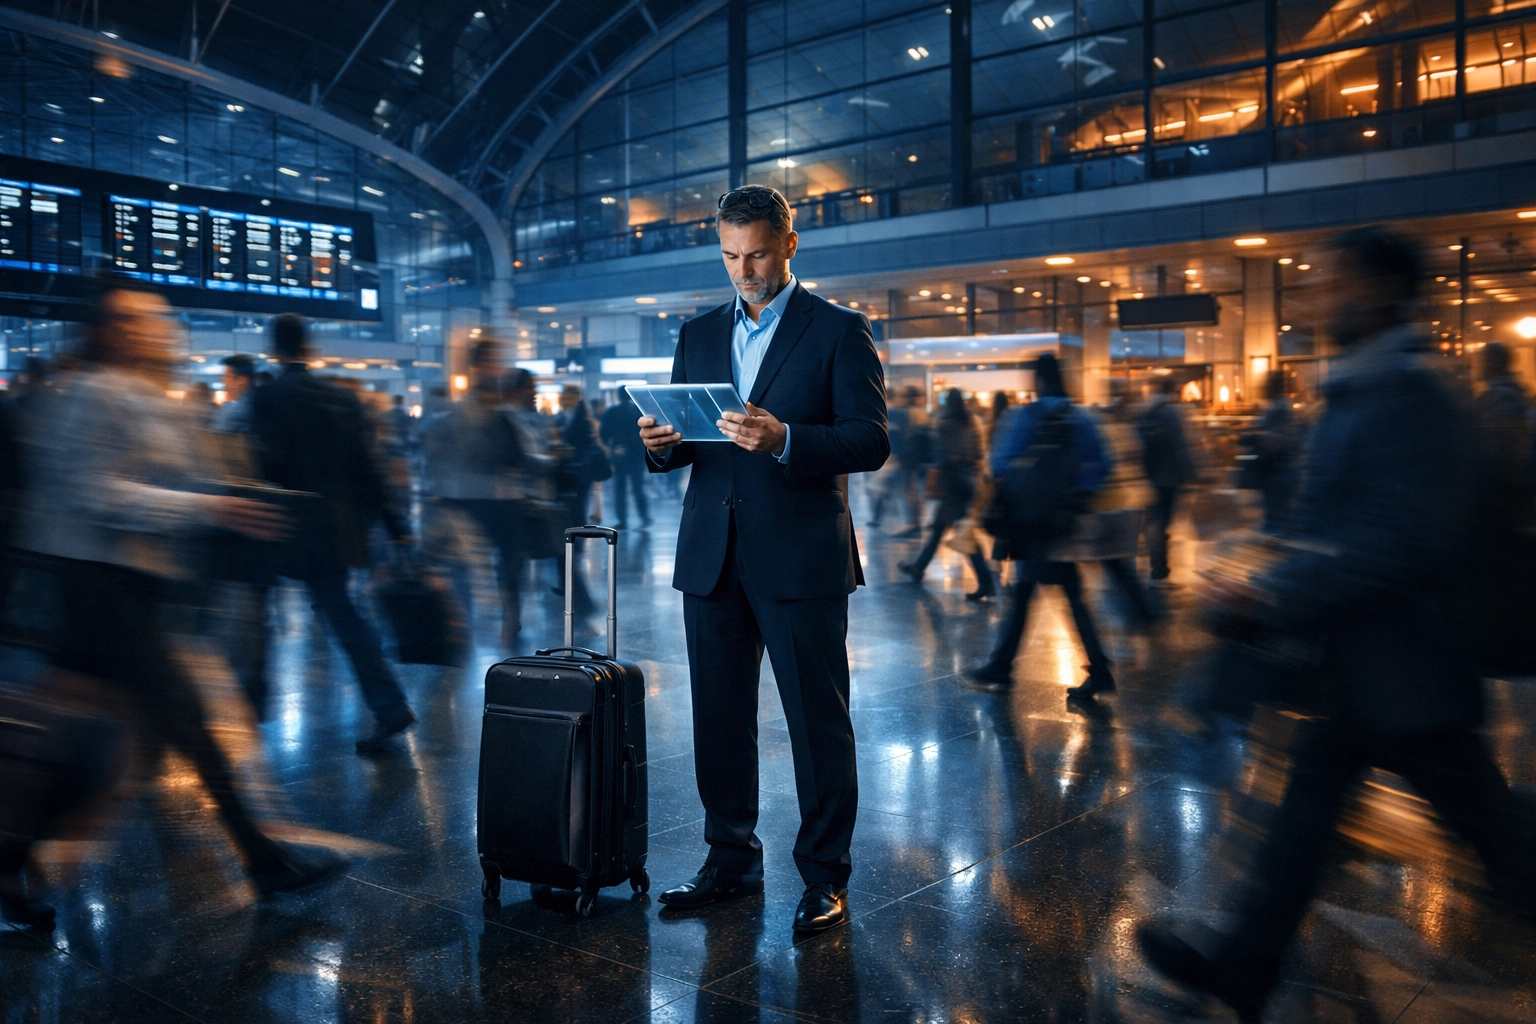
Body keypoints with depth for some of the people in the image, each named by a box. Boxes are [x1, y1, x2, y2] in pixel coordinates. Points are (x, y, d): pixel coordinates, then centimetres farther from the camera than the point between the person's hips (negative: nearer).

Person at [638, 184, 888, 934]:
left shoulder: (839, 332, 0)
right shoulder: (698, 336, 15)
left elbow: (870, 442, -10)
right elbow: (682, 447, 14)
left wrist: (783, 438, -25)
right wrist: (661, 443, -10)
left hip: (801, 560, -4)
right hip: (712, 557, 5)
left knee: (818, 723, 2)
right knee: (719, 719, 11)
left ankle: (824, 876, 16)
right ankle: (731, 859, 26)